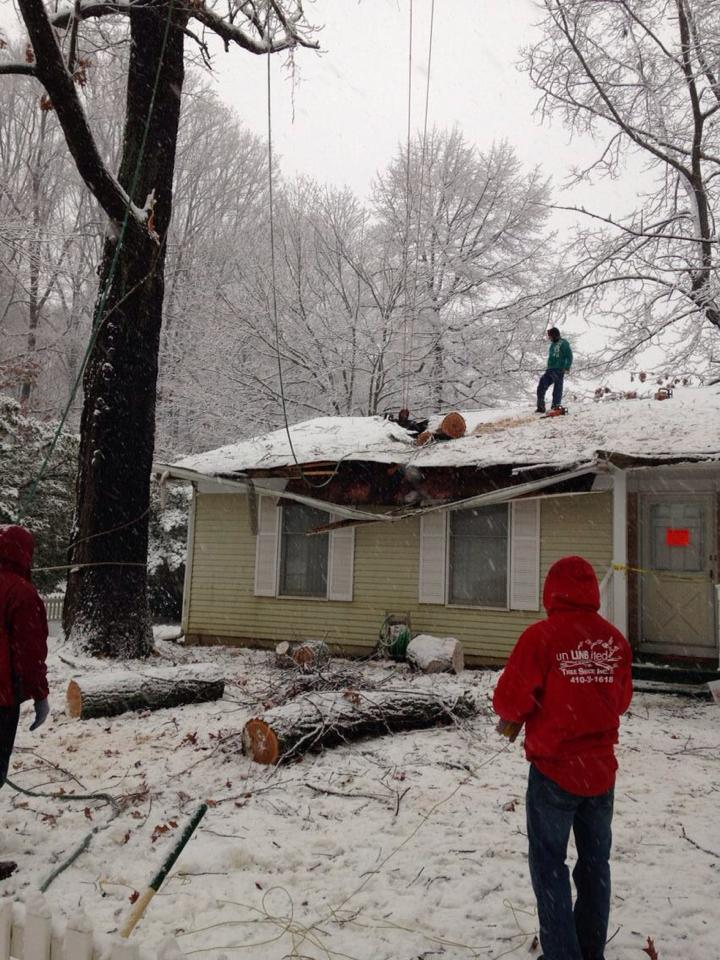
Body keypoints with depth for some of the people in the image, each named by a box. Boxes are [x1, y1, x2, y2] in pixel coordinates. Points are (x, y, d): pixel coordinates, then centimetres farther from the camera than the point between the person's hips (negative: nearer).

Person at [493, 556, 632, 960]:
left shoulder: (542, 636, -18)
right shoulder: (615, 639, -3)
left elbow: (511, 697, -15)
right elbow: (622, 699, 8)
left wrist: (512, 719, 6)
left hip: (555, 767, -5)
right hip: (601, 768, 5)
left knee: (549, 862, 10)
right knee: (595, 862, 18)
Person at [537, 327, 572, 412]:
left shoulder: (563, 343, -4)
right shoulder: (552, 345, 20)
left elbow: (569, 356, -8)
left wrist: (566, 368, -16)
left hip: (559, 370, -8)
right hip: (550, 370, 8)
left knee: (557, 388, -6)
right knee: (541, 387, 3)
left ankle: (556, 406, -1)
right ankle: (540, 407, 7)